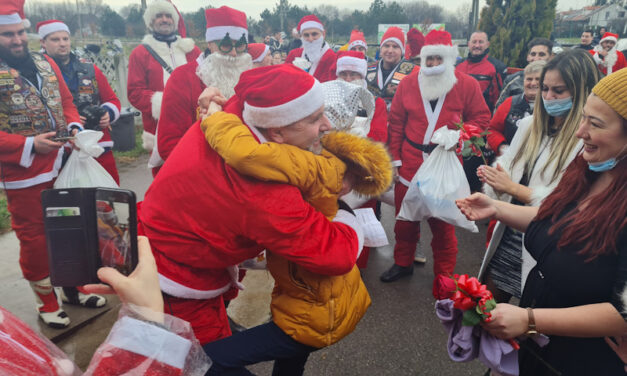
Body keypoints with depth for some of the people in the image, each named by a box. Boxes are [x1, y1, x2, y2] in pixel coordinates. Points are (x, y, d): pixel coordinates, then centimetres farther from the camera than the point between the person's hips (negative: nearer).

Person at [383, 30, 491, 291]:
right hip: (410, 162, 2)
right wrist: (395, 158, 2)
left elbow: (481, 118, 5)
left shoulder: (467, 85, 0)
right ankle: (403, 263, 34)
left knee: (443, 222, 8)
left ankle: (444, 276, 26)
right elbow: (396, 123, 5)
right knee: (405, 217, 13)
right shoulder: (408, 84, 3)